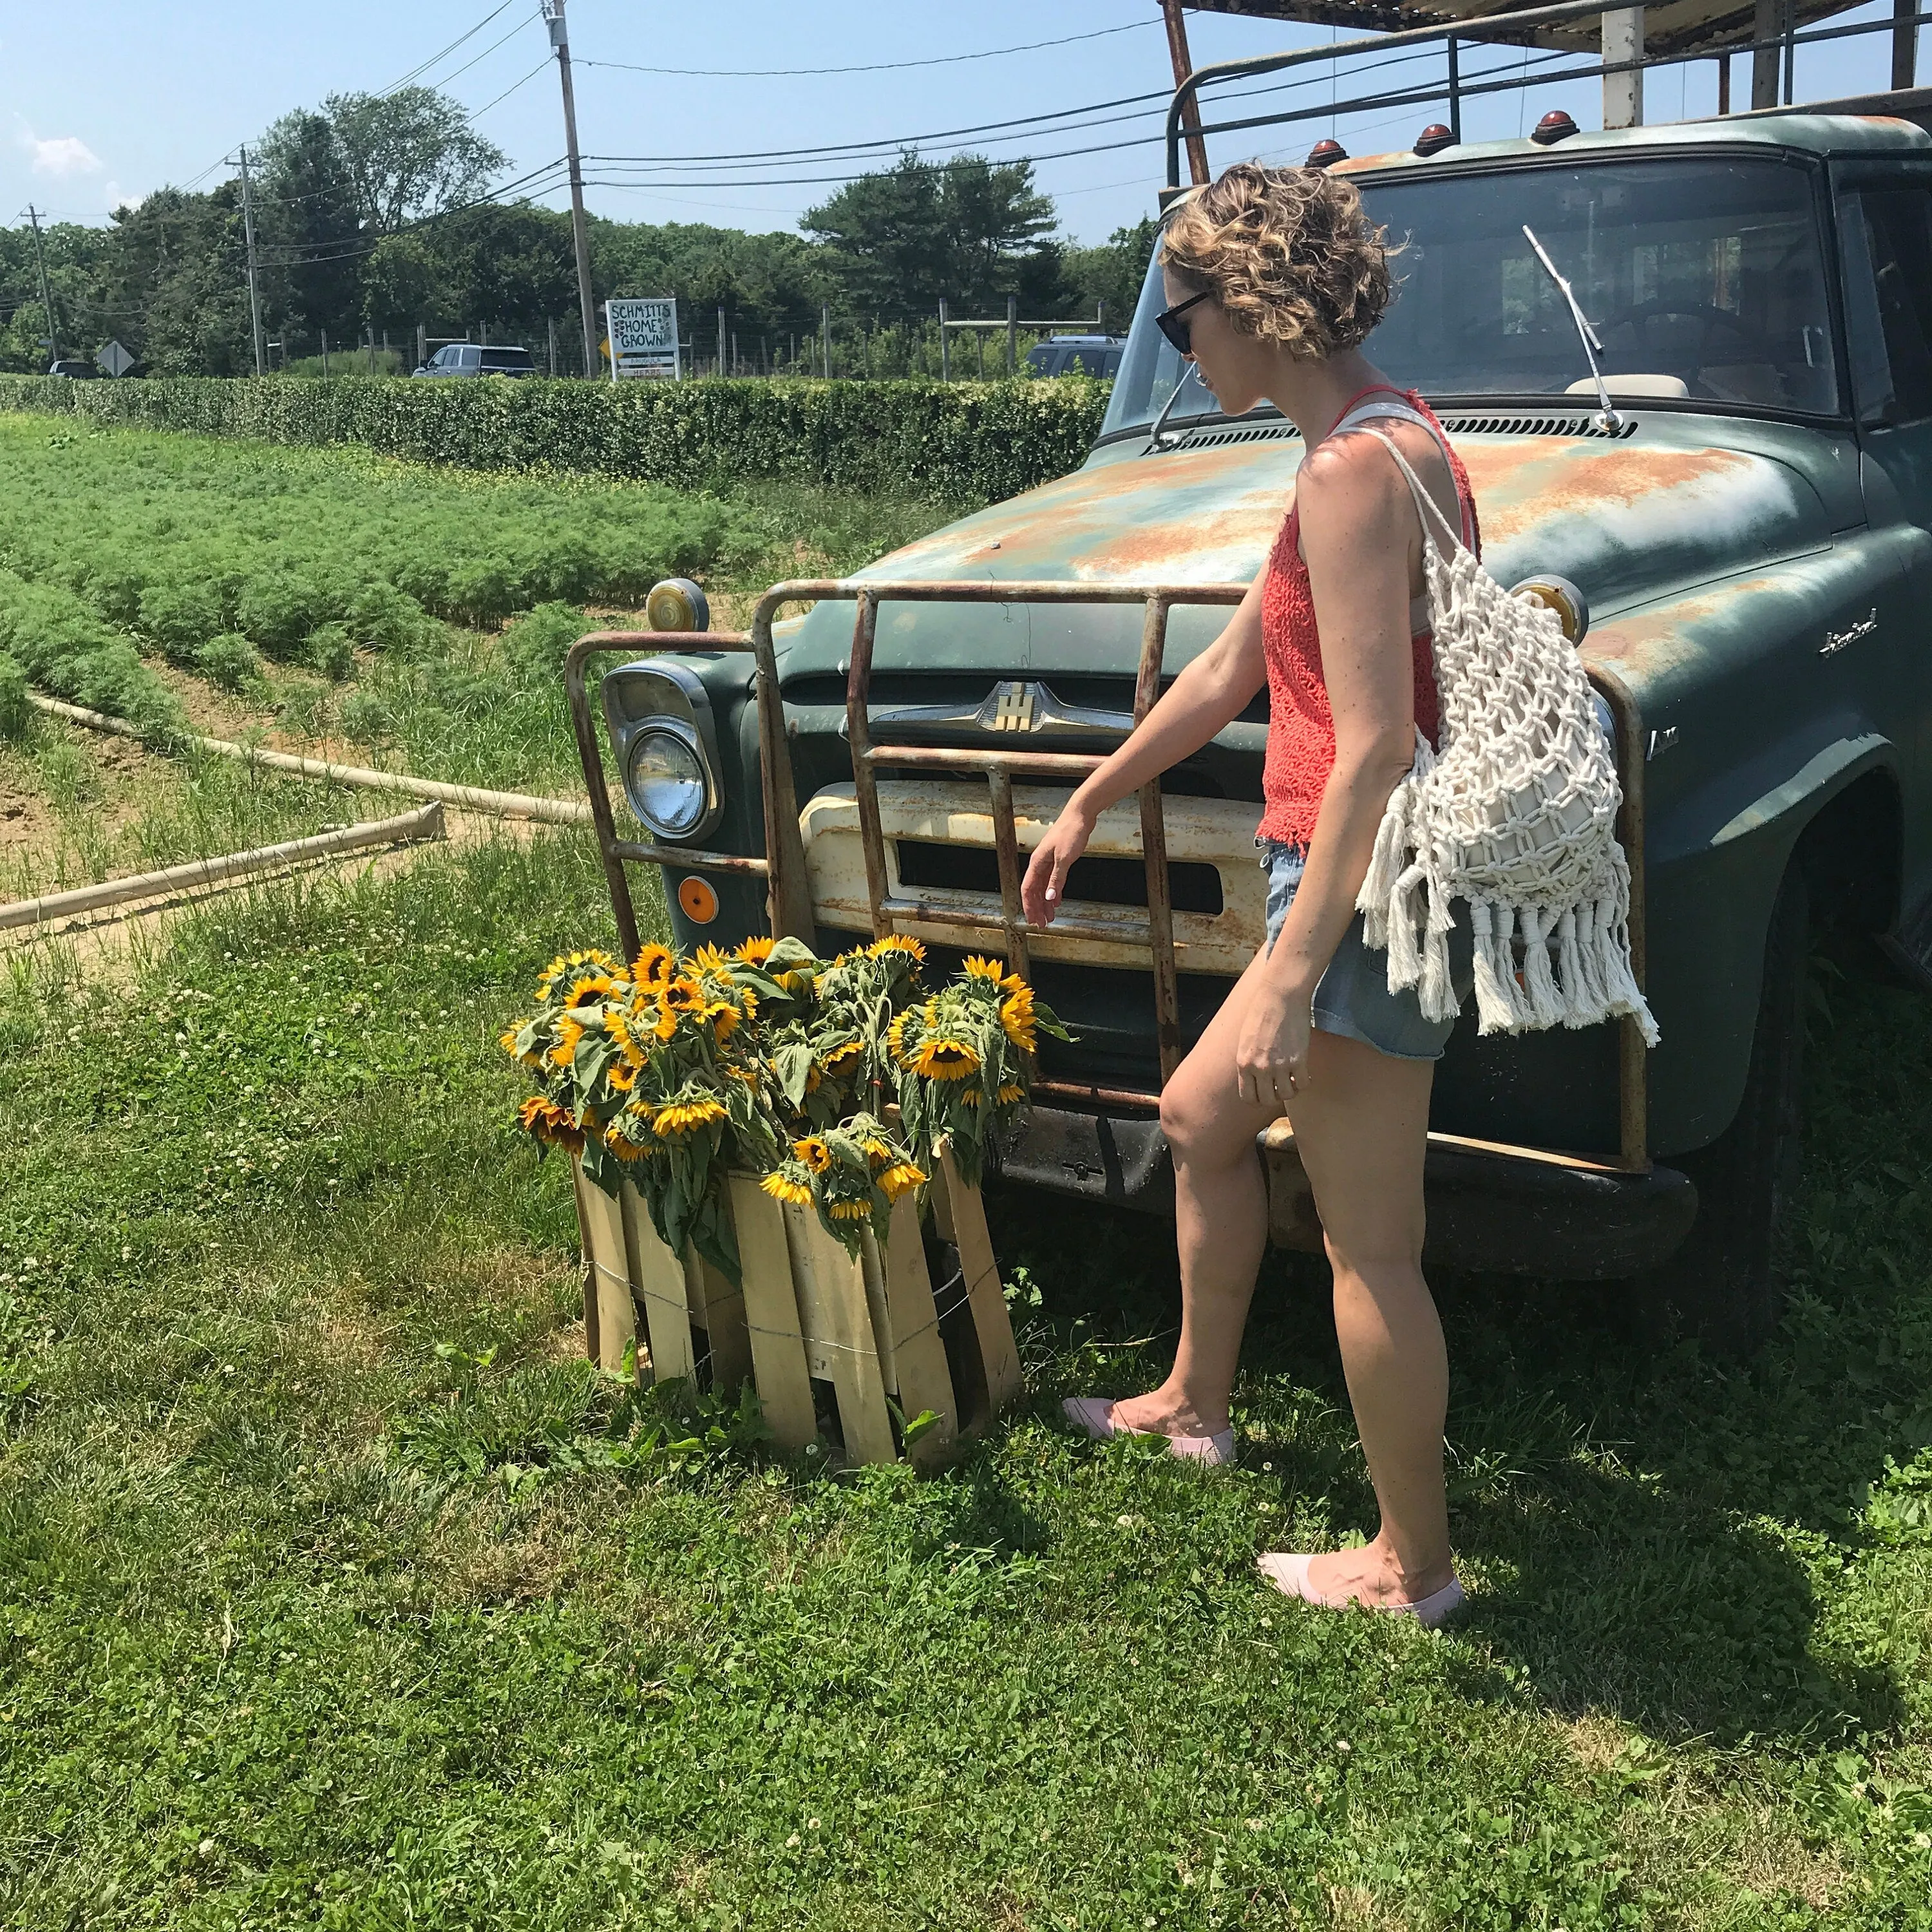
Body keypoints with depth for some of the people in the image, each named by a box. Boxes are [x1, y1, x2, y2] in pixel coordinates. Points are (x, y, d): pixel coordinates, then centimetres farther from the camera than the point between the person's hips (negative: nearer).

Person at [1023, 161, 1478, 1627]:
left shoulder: (1351, 468, -18)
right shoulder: (1394, 434, 13)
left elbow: (1376, 748, -24)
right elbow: (1232, 668, 19)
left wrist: (1291, 978, -25)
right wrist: (1090, 806, 26)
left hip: (1367, 896, -10)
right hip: (1383, 882, 10)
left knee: (1369, 1244, 3)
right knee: (1200, 1117, 24)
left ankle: (1412, 1564, 22)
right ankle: (1194, 1404, 43)